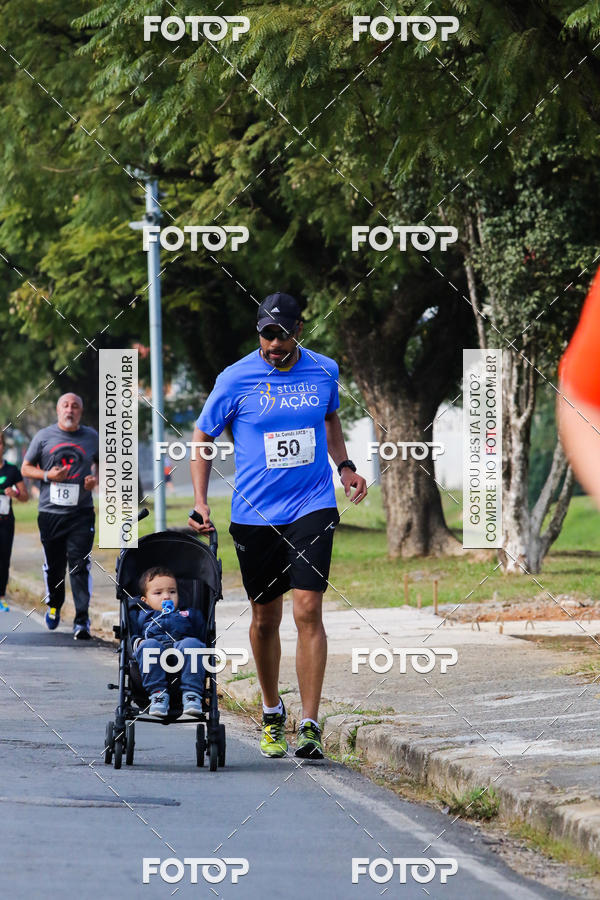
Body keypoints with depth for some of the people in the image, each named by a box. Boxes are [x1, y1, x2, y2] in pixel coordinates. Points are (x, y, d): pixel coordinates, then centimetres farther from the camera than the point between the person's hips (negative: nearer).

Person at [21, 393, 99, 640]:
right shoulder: (43, 436, 4)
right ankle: (54, 605, 36)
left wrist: (96, 479, -1)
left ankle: (82, 620, -12)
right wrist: (47, 475, -9)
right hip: (50, 512, 1)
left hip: (81, 511, -1)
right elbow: (26, 468, 10)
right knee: (53, 565, 9)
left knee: (80, 565, -11)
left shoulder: (92, 437, 7)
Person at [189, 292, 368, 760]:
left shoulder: (324, 371, 2)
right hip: (255, 512, 0)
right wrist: (200, 500, -5)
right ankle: (272, 713, 31)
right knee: (265, 617, 9)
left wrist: (345, 466, 11)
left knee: (308, 610, -12)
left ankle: (310, 725, -12)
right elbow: (202, 436, 4)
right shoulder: (236, 380, -6)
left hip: (312, 507, 0)